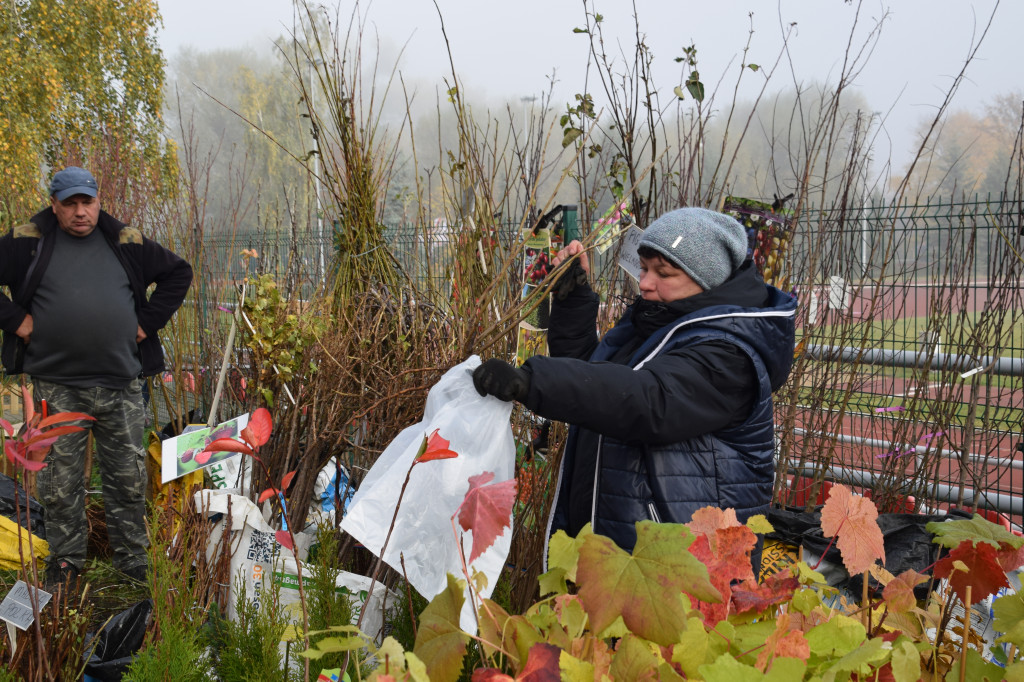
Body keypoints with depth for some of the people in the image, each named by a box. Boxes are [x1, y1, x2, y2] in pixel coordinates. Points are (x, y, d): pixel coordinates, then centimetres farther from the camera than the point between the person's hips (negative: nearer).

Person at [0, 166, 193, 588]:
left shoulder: (126, 244, 7)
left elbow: (179, 272, 17)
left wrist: (149, 321, 8)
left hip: (122, 386, 2)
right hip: (56, 386, -1)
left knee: (128, 478, 8)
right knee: (59, 481, 7)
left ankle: (133, 560, 21)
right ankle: (66, 561, 23)